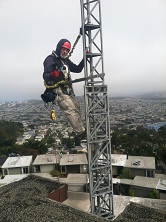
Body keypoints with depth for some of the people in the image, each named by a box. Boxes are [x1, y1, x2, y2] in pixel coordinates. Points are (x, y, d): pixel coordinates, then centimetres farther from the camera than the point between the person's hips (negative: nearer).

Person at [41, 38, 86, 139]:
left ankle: (81, 129, 8)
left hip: (68, 91, 9)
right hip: (58, 91, -9)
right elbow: (45, 76, -16)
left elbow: (78, 69, 23)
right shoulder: (51, 59, -7)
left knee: (77, 108, 1)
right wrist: (52, 75, -40)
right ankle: (81, 132, -22)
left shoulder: (66, 60, 19)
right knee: (71, 109, -20)